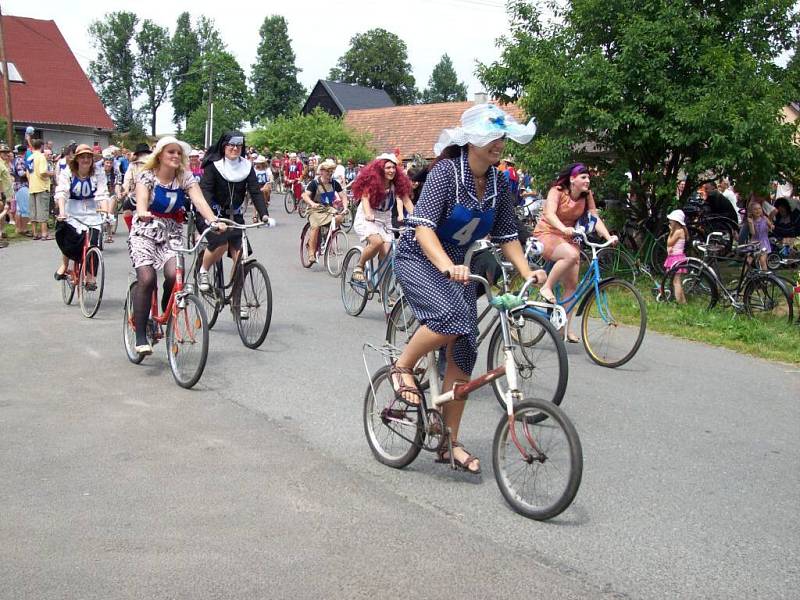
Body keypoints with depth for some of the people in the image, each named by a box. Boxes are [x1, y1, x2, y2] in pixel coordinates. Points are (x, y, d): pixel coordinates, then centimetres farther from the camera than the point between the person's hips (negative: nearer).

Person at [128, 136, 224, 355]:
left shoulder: (185, 177, -1)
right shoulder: (147, 175, -7)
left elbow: (199, 200, -16)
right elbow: (141, 198, -26)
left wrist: (214, 220, -35)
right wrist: (143, 213, -50)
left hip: (171, 235, 2)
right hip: (145, 233, -2)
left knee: (174, 275, -25)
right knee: (146, 279, -22)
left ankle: (166, 313, 6)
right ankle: (140, 336, -13)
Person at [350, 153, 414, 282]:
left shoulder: (396, 184, 0)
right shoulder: (371, 180, -10)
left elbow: (406, 199, -9)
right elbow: (365, 198, -23)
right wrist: (368, 214, -42)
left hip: (385, 220, 4)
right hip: (366, 219, -4)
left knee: (386, 256, -9)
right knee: (377, 242, -33)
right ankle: (359, 266, -9)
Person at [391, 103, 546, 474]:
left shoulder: (499, 184, -3)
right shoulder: (446, 171, -21)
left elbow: (506, 236, 4)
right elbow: (424, 226, -31)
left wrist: (528, 273, -11)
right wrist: (447, 267, -46)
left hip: (457, 265, 6)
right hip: (418, 258, -6)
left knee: (464, 352, -1)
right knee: (452, 316, -35)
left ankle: (450, 443, 9)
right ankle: (403, 367, -6)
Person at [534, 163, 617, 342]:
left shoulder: (587, 195, 0)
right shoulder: (557, 191, -15)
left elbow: (595, 218, -8)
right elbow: (549, 213, -31)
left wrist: (608, 237, -24)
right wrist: (563, 228, -50)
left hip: (567, 238, 6)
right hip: (546, 234, -6)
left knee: (572, 284, 0)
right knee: (571, 255, -37)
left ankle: (566, 327, 8)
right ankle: (546, 287, -21)